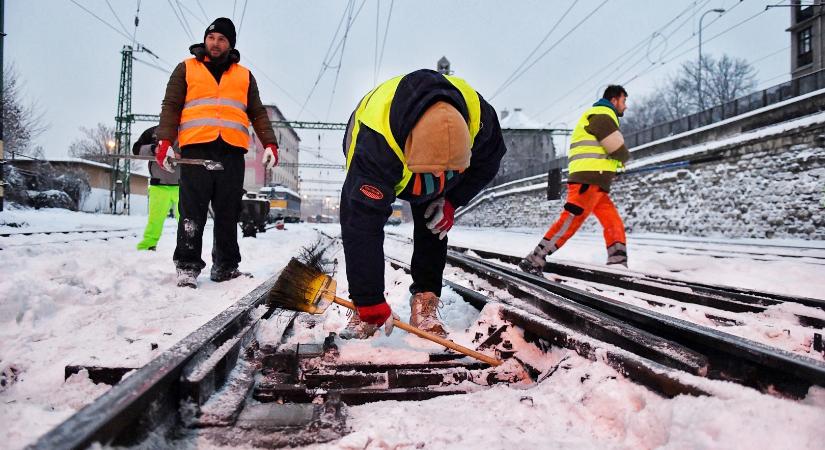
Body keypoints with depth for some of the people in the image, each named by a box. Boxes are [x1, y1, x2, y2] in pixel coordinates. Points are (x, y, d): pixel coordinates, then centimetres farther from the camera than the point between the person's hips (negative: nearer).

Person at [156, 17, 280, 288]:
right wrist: (165, 141, -6)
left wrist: (270, 144, 4)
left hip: (232, 152, 2)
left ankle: (225, 266, 9)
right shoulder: (186, 69, 16)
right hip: (196, 149, -2)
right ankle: (187, 266, -2)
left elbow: (258, 114, 19)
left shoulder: (244, 76, 21)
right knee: (193, 211, -5)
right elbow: (171, 107, 9)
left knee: (228, 214, 3)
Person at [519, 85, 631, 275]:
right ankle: (534, 260, -21)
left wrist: (614, 163, 11)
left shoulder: (601, 116, 31)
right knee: (571, 220, -18)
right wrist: (624, 158, 13)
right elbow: (618, 149, -8)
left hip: (595, 182, 11)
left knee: (614, 223, 7)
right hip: (588, 179, -11)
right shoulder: (603, 114, -2)